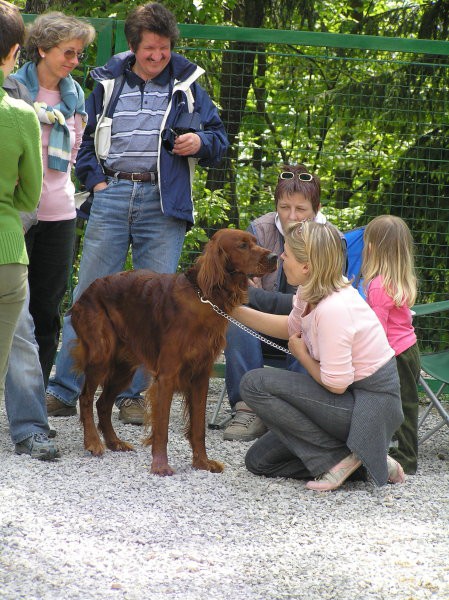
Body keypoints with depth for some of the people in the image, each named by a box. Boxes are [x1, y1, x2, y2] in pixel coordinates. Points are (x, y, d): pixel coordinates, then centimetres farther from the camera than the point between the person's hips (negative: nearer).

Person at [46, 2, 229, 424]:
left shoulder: (187, 85, 10)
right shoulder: (109, 83, 12)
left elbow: (219, 138, 15)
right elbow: (84, 138, 19)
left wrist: (200, 143, -7)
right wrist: (95, 180, 4)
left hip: (163, 203, 0)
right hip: (112, 197, 0)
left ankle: (132, 394, 7)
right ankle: (62, 392, 1)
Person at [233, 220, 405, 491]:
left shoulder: (333, 308, -28)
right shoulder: (310, 294, 0)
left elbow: (335, 384, -24)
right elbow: (291, 327, 21)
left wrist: (301, 354, -6)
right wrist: (234, 310, 12)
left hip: (369, 405, -10)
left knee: (255, 384, -17)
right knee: (259, 460, 11)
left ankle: (337, 457, -11)